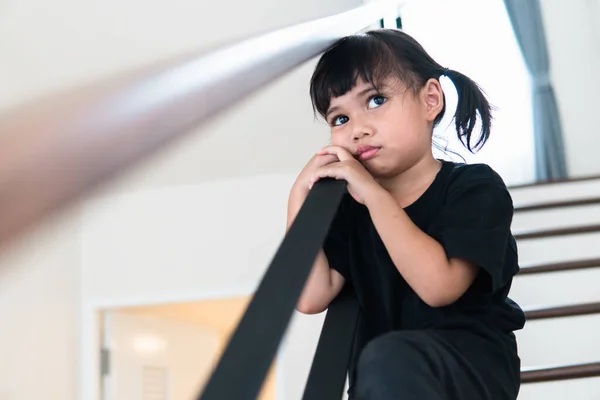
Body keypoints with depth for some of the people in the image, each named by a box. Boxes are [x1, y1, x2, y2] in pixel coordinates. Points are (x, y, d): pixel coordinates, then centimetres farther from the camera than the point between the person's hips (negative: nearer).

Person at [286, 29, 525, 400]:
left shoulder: (474, 187, -8)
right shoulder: (350, 205, 7)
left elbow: (438, 286, -23)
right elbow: (312, 297, -4)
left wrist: (374, 193, -24)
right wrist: (301, 196, -8)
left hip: (473, 361, -5)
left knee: (387, 360, -34)